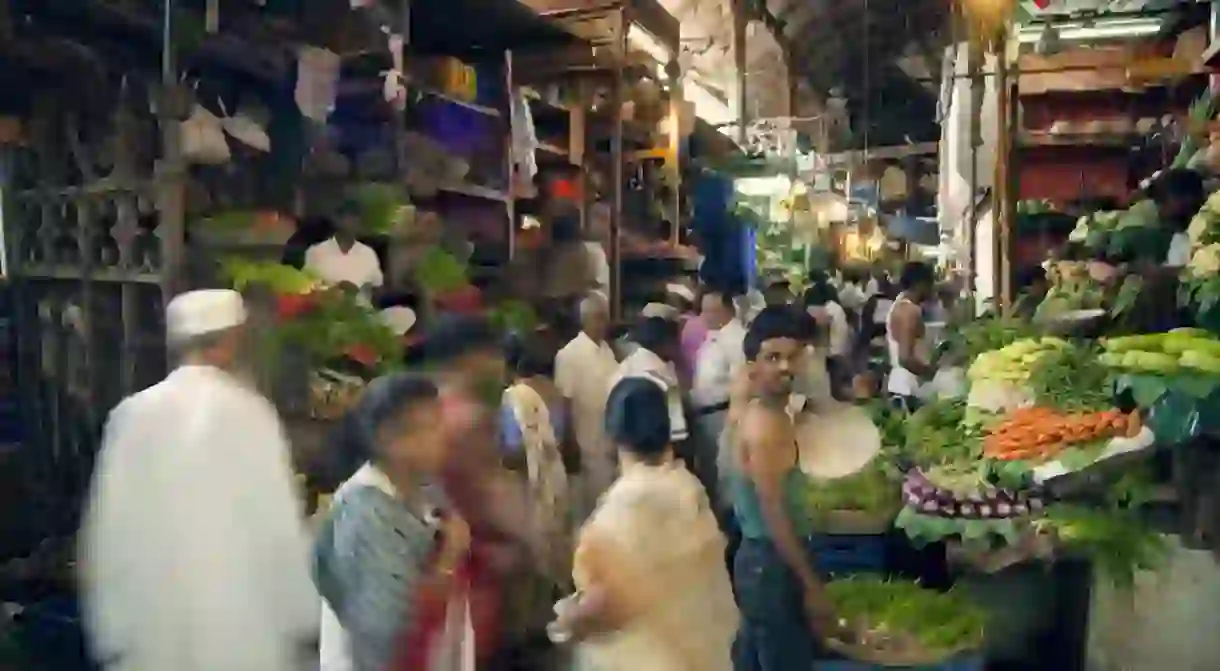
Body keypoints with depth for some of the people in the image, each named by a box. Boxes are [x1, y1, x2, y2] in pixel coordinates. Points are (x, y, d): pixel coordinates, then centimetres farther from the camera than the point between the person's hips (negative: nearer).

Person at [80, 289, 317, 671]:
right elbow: (279, 525, -10)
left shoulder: (133, 413, -2)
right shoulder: (248, 412, -11)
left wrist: (110, 629, 11)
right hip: (239, 630, -3)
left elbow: (108, 526, 1)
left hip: (152, 634, 4)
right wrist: (301, 619, 1)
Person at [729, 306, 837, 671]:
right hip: (771, 563, -10)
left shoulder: (758, 412, 8)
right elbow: (774, 513, -24)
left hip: (757, 557, 10)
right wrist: (811, 585, -22)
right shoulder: (768, 423, -21)